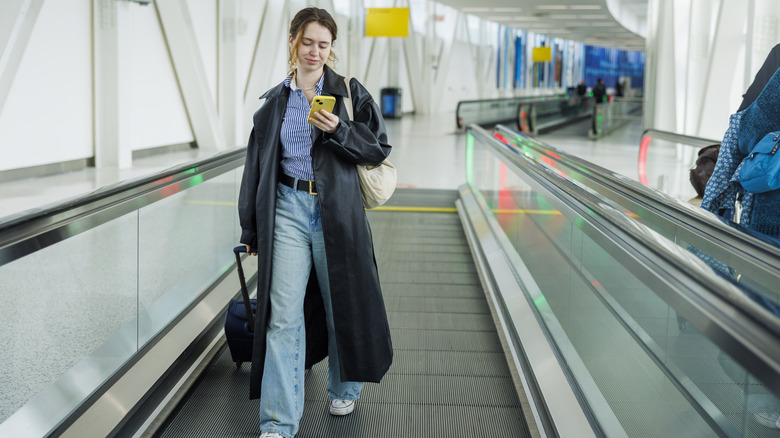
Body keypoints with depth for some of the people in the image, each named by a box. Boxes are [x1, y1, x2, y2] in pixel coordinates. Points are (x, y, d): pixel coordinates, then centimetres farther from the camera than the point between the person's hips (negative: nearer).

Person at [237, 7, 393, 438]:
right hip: (287, 209, 1)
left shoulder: (350, 92, 4)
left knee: (342, 302, 11)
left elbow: (379, 147, 0)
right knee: (282, 313, -5)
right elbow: (257, 164, 13)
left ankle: (344, 388, 37)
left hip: (336, 210, -1)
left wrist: (338, 130, -17)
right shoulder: (274, 101, 10)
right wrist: (251, 228, 12)